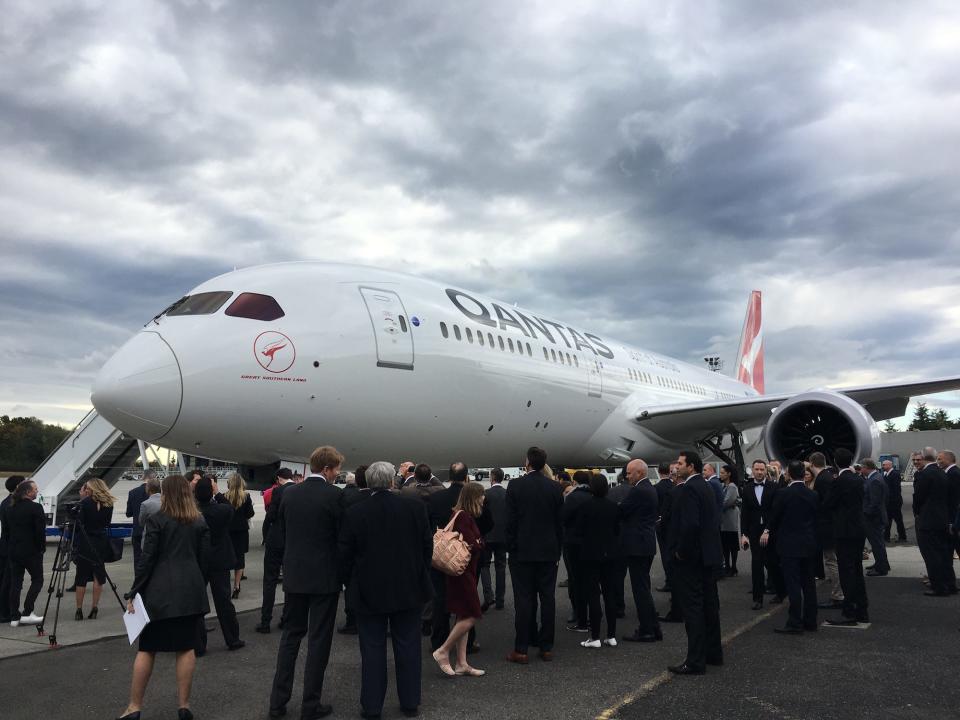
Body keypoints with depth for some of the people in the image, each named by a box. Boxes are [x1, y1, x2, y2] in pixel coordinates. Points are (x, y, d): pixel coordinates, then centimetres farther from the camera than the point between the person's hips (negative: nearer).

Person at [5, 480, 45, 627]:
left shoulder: (8, 508, 6)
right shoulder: (35, 508, -14)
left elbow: (6, 530, 10)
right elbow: (40, 531, -14)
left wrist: (10, 547, 15)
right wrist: (42, 548, 0)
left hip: (13, 551, 6)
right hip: (31, 551, -6)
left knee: (15, 582, 10)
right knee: (37, 580, 6)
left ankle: (14, 617, 10)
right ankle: (27, 613, 0)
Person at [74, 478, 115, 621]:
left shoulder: (86, 502, -11)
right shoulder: (109, 504, 2)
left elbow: (79, 522, -10)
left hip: (85, 543, -4)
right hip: (101, 542, 4)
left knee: (82, 577, 4)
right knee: (98, 575, 7)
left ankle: (79, 610, 7)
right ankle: (94, 609, 7)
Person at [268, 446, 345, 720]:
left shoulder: (289, 493, 2)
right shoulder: (333, 495, -14)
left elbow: (281, 533, 8)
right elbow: (342, 535, -10)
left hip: (294, 575, 5)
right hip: (324, 576, -5)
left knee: (290, 635, 17)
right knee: (319, 640, 5)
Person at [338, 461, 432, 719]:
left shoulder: (354, 513, -10)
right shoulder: (415, 506, -6)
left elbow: (344, 555, -5)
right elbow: (428, 546, 0)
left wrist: (351, 585, 11)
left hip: (369, 591, -1)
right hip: (408, 589, 1)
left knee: (373, 650, 9)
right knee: (408, 648, 13)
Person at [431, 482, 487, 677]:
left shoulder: (466, 515, 13)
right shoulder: (463, 516, -18)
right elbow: (473, 545, -23)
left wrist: (476, 544, -6)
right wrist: (479, 543, -5)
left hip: (466, 572, 10)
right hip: (462, 572, -10)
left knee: (464, 617, 11)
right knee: (471, 616, -7)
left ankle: (461, 664, 16)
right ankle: (443, 651, 3)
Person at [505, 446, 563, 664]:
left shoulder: (515, 485, -8)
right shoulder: (555, 487, 1)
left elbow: (510, 521, -8)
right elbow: (560, 522, 5)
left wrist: (511, 547, 2)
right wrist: (557, 550, 12)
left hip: (522, 551, -3)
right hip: (548, 552, 3)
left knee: (523, 599, 1)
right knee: (547, 598, 8)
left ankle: (521, 650, 4)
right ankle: (546, 648, 13)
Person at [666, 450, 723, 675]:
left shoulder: (688, 488, -17)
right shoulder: (706, 487, 12)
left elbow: (690, 524, -27)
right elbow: (714, 520, 15)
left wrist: (681, 551, -15)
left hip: (691, 557, -10)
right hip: (709, 554, 10)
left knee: (693, 608, -4)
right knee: (709, 604, 16)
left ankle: (695, 662, 1)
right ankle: (713, 653, 27)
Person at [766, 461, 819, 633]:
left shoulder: (784, 494, -13)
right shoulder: (813, 495, 2)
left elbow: (774, 517, -3)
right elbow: (816, 519, 10)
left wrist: (768, 532, 15)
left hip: (790, 545, -5)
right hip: (809, 544, 6)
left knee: (793, 585, -3)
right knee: (808, 583, 12)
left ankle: (795, 623, -1)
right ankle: (810, 621, 19)